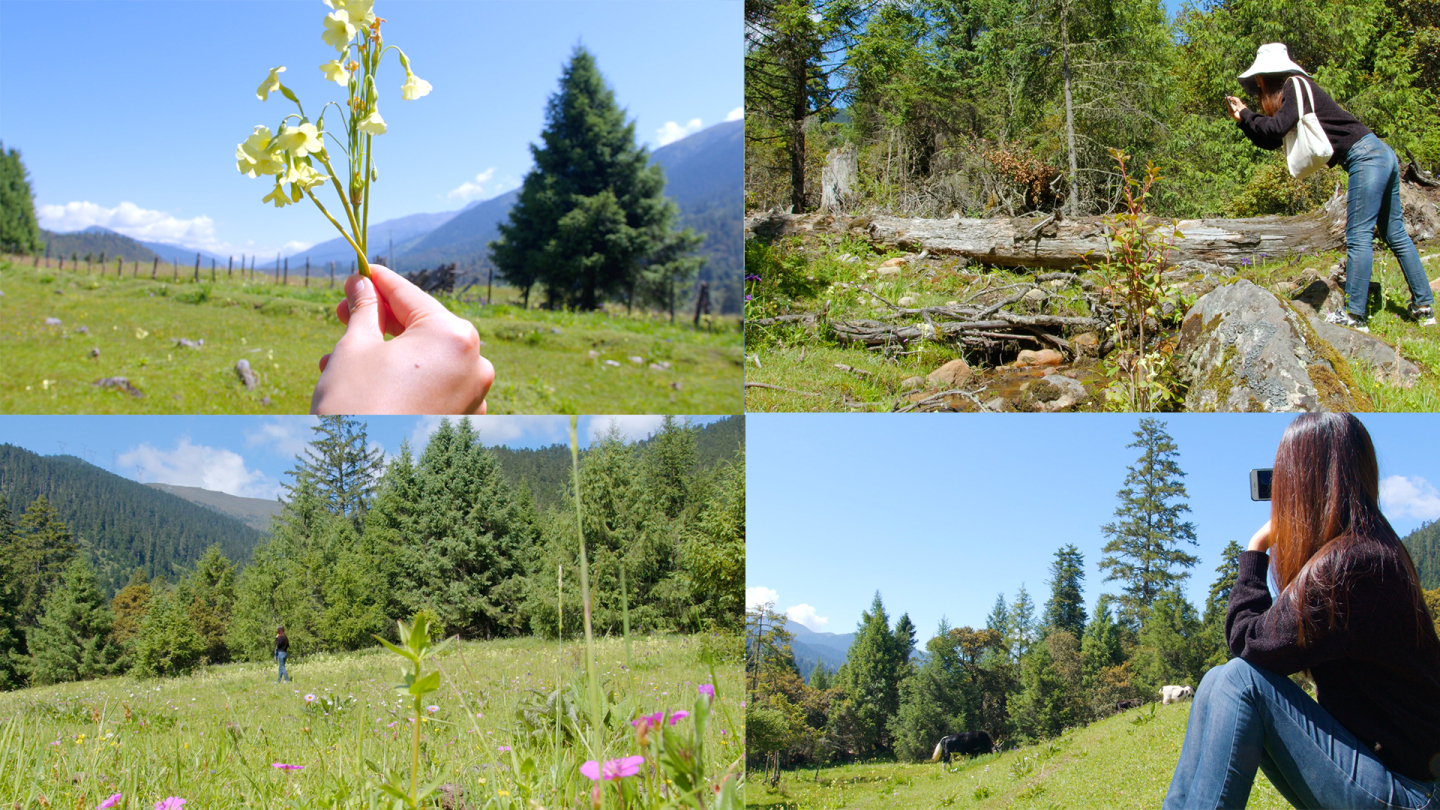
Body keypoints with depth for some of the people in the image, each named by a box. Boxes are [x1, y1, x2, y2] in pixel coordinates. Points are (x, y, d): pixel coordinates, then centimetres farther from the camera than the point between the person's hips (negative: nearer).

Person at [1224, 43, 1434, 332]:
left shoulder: (1295, 86, -7)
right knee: (1395, 235, 12)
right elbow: (1272, 140, 21)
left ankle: (1355, 316, -13)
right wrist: (1243, 119, 13)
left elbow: (1277, 127, -18)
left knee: (1358, 237, -11)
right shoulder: (1295, 92, 20)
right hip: (1382, 156, 10)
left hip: (1366, 156, -10)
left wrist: (1246, 113, -4)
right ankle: (1424, 308, 17)